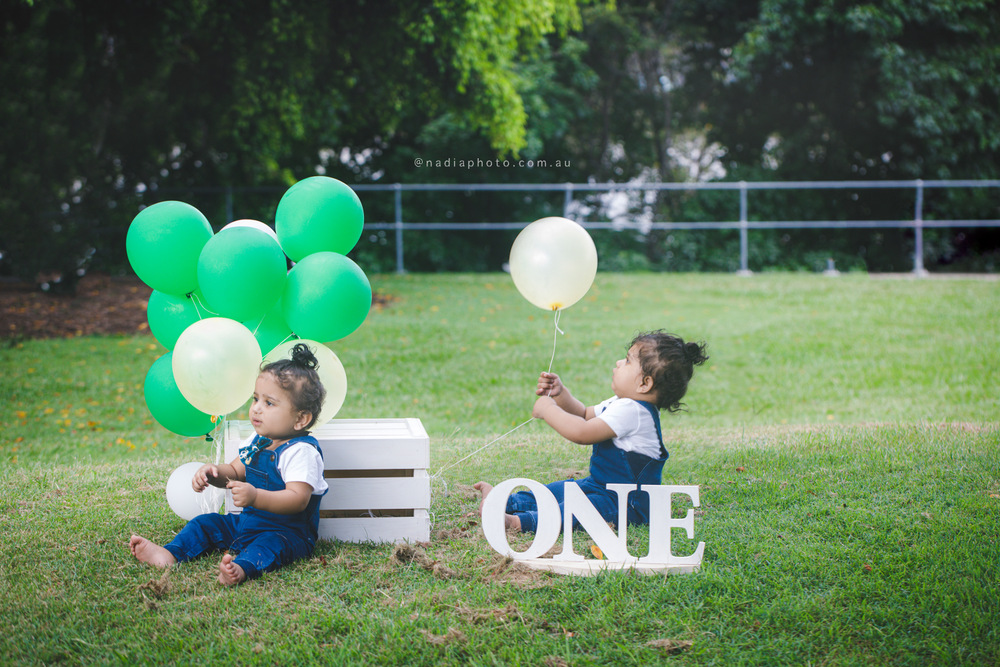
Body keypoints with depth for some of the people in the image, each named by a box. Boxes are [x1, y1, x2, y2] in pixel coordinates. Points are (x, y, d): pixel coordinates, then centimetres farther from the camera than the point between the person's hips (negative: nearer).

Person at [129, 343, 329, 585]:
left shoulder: (301, 451, -20)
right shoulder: (257, 442, 9)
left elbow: (298, 499, -29)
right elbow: (235, 472, 20)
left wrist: (255, 497, -41)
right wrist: (214, 472, -5)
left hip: (289, 532, -9)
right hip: (247, 521, 9)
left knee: (271, 543, -38)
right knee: (206, 523, 4)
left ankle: (242, 567, -66)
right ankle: (169, 553, -14)